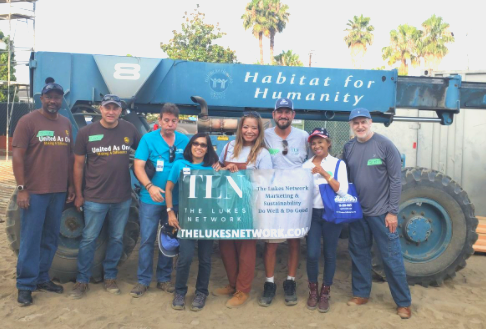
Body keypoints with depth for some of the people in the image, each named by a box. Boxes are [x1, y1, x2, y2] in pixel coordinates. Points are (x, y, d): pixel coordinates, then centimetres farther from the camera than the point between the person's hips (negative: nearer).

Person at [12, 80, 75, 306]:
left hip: (59, 192, 5)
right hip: (34, 192, -5)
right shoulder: (28, 121, -5)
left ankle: (42, 278, 26)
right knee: (31, 238, 1)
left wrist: (71, 185, 12)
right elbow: (18, 156, -8)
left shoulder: (66, 123, 11)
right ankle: (25, 285, 12)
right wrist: (21, 188, -13)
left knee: (50, 238, 12)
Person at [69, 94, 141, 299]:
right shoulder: (86, 132, -4)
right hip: (95, 198, -2)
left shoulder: (129, 130, 0)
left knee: (117, 239, 13)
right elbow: (78, 165, 0)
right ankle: (82, 280, 22)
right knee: (89, 239, 7)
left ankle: (110, 277, 29)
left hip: (123, 198, 2)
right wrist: (79, 194, 0)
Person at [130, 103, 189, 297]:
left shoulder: (184, 141, 2)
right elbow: (138, 166, -10)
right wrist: (150, 186, -25)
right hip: (150, 199, -2)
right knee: (147, 240, 3)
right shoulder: (148, 139, -5)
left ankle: (164, 279, 26)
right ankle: (143, 280, 17)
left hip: (175, 200, 3)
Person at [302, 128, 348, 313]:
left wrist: (324, 173, -17)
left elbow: (342, 191, -14)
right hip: (312, 213, 1)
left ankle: (325, 292, 24)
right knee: (312, 254, -2)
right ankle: (313, 290, 21)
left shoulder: (338, 164, -2)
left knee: (329, 254, 7)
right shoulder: (306, 165, 5)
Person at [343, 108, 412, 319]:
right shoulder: (349, 148, 4)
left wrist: (392, 211, -11)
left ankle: (403, 302, 15)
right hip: (357, 212, 4)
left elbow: (396, 179, -9)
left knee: (391, 257, 2)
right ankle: (361, 293, 28)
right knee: (359, 254, 13)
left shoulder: (384, 145, -8)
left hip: (381, 212, -4)